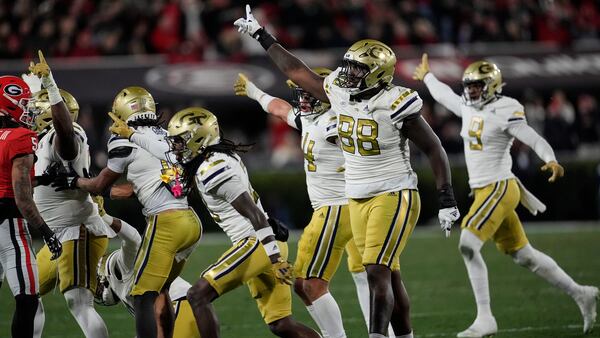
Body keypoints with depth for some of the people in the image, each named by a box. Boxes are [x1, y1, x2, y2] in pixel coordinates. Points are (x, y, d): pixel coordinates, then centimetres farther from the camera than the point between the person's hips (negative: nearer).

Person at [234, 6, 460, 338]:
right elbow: (296, 70, 14)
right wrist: (261, 36, 20)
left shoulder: (395, 105, -17)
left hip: (393, 198, -7)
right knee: (388, 276, 11)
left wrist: (447, 200, -14)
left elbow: (434, 150, -10)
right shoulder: (340, 94, 2)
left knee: (377, 274, -15)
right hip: (358, 200, 7)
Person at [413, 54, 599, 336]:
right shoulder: (469, 108, 10)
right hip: (484, 191, 8)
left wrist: (551, 161, -40)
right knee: (522, 255, 13)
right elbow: (445, 96, 31)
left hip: (499, 189, -8)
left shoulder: (505, 112, -13)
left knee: (468, 246, -19)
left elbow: (534, 139, -22)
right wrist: (427, 77, 47)